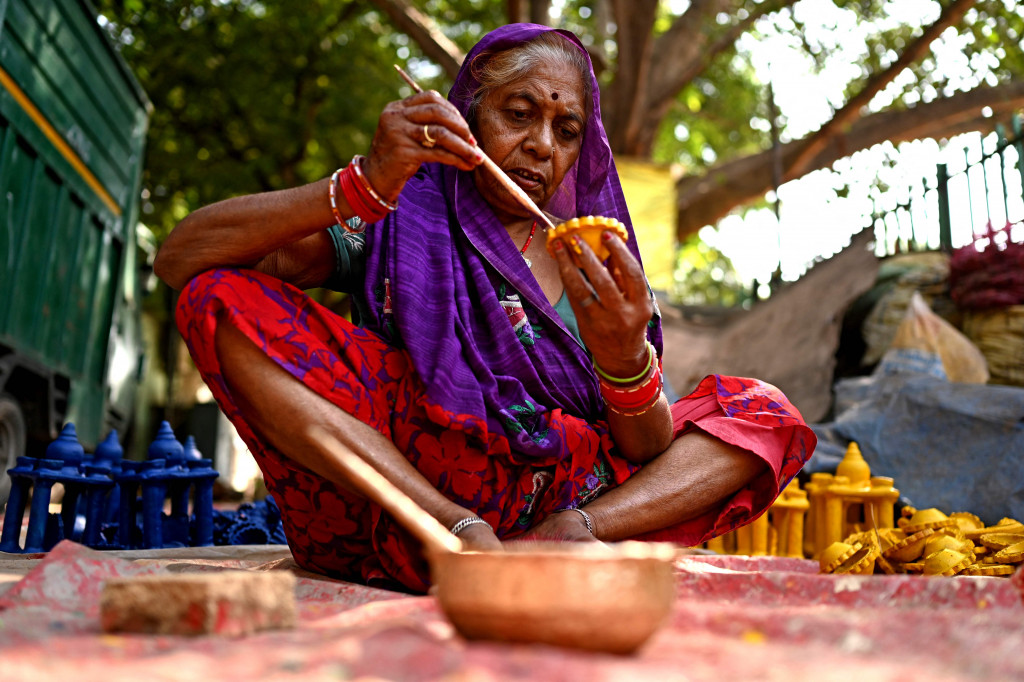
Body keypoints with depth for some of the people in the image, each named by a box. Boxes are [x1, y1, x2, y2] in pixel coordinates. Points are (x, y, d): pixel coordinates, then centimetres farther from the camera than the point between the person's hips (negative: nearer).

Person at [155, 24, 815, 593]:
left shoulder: (600, 271, 8)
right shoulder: (395, 221, 2)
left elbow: (650, 455, -2)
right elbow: (180, 258, -10)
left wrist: (626, 359, -24)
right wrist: (361, 187, -22)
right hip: (396, 503, -1)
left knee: (765, 414, -4)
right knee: (224, 298, -15)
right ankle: (460, 535, -26)